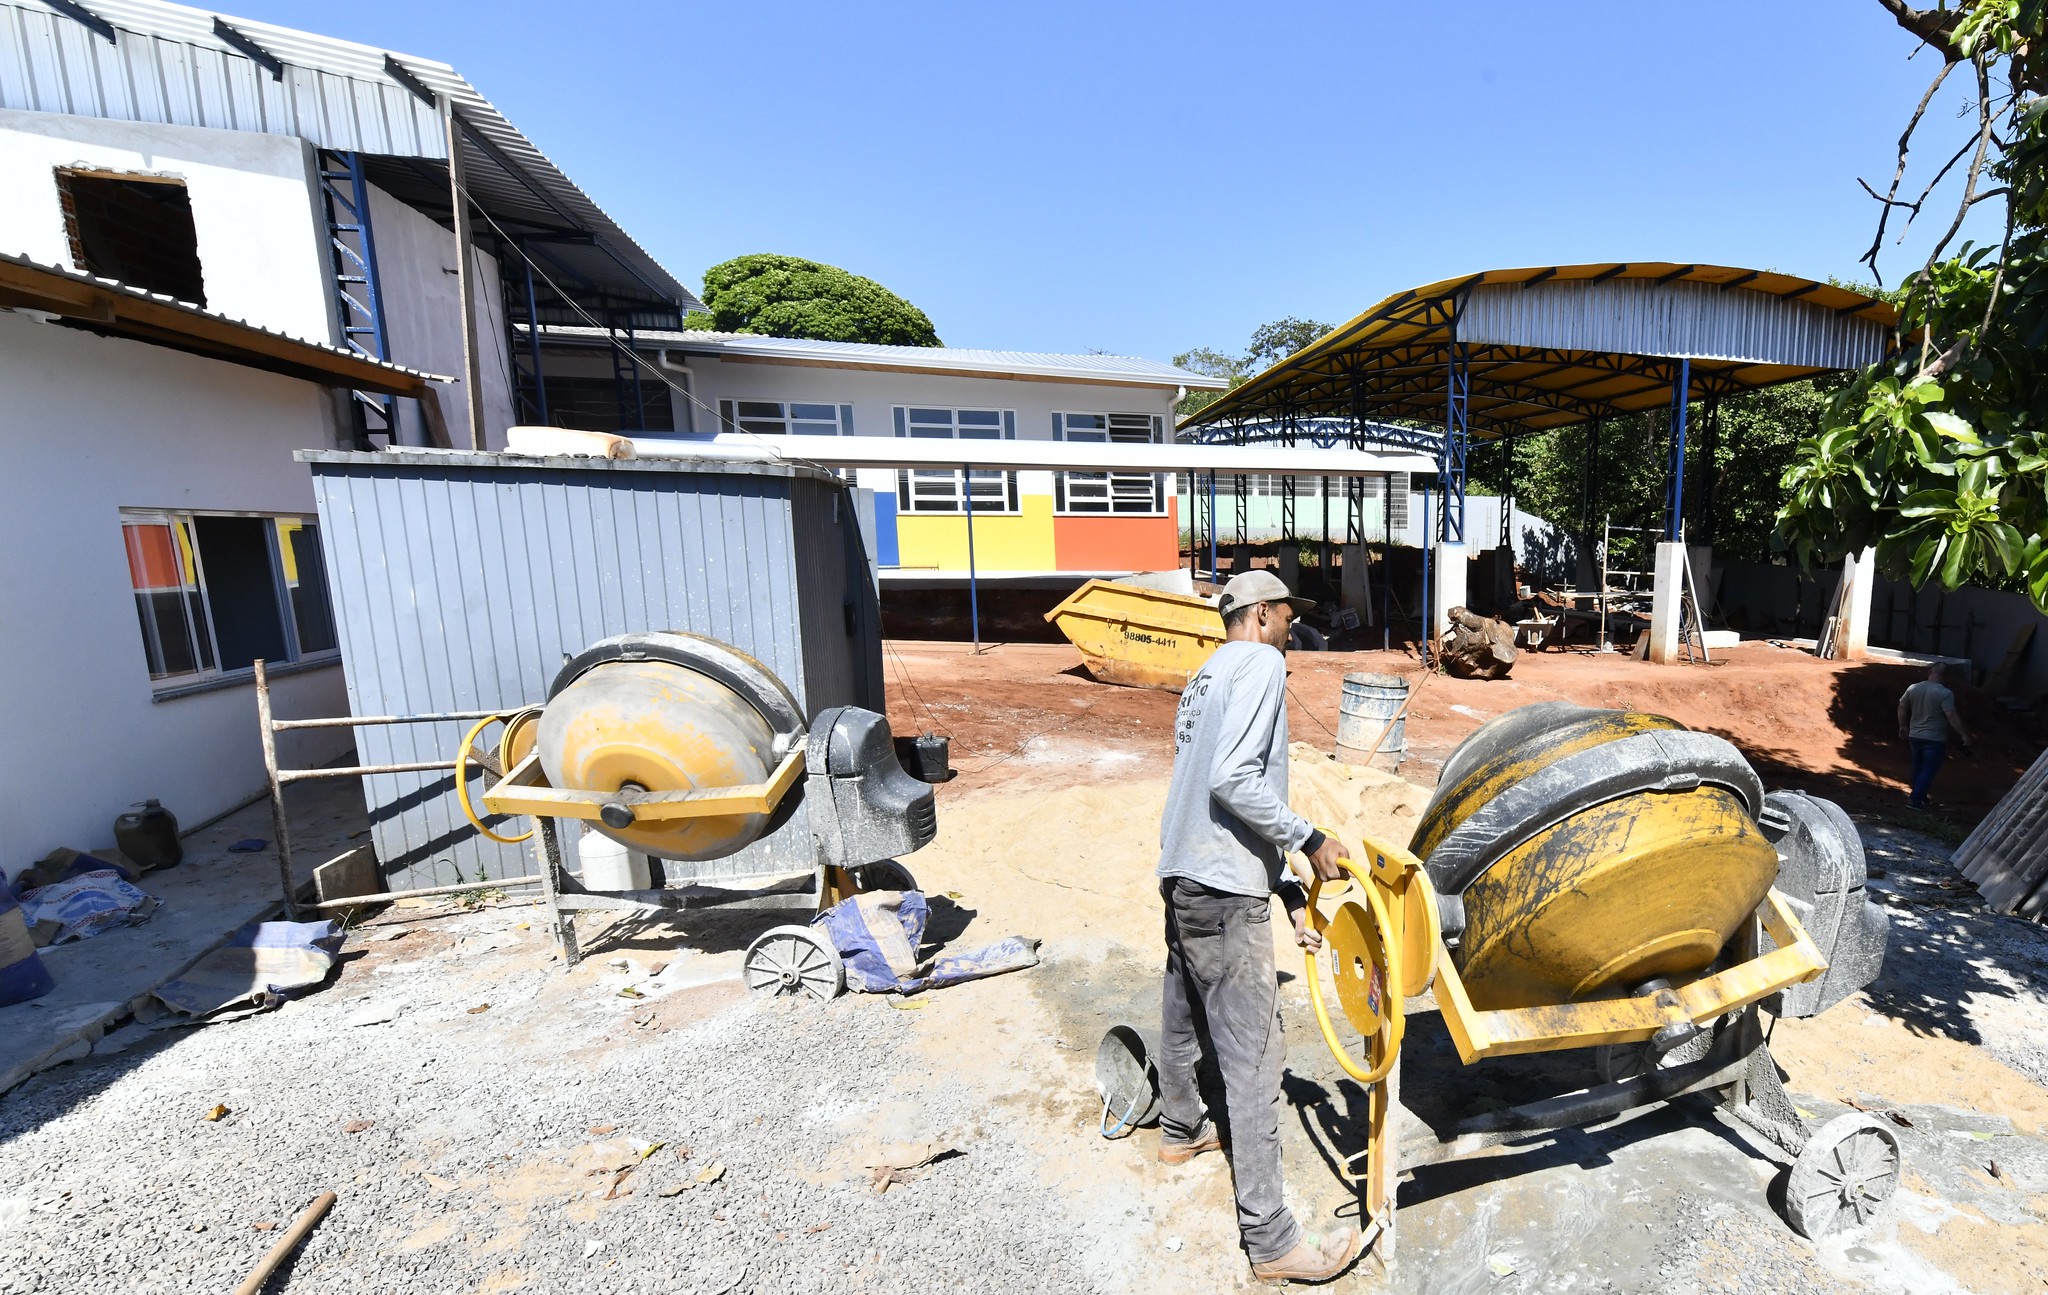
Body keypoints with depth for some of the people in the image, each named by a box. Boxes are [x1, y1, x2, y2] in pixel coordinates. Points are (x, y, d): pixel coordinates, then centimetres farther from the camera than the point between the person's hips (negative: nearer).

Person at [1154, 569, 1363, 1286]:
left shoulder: (1207, 676, 18)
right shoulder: (1260, 664, -10)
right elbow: (1233, 782, -23)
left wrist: (1289, 892, 15)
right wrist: (1309, 838, -11)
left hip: (1182, 877, 10)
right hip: (1225, 892, -10)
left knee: (1184, 1012, 26)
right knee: (1254, 1054, 1)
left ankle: (1181, 1129, 49)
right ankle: (1270, 1241, 14)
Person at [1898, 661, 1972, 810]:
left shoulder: (1913, 688, 0)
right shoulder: (1945, 694, -15)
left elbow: (1902, 707, 8)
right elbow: (1951, 716, -20)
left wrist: (1903, 726, 20)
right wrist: (1963, 735, -14)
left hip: (1915, 736, 5)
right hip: (1935, 739, -5)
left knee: (1918, 767, 19)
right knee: (1929, 769, 2)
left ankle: (1919, 796, 29)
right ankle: (1916, 799, -2)